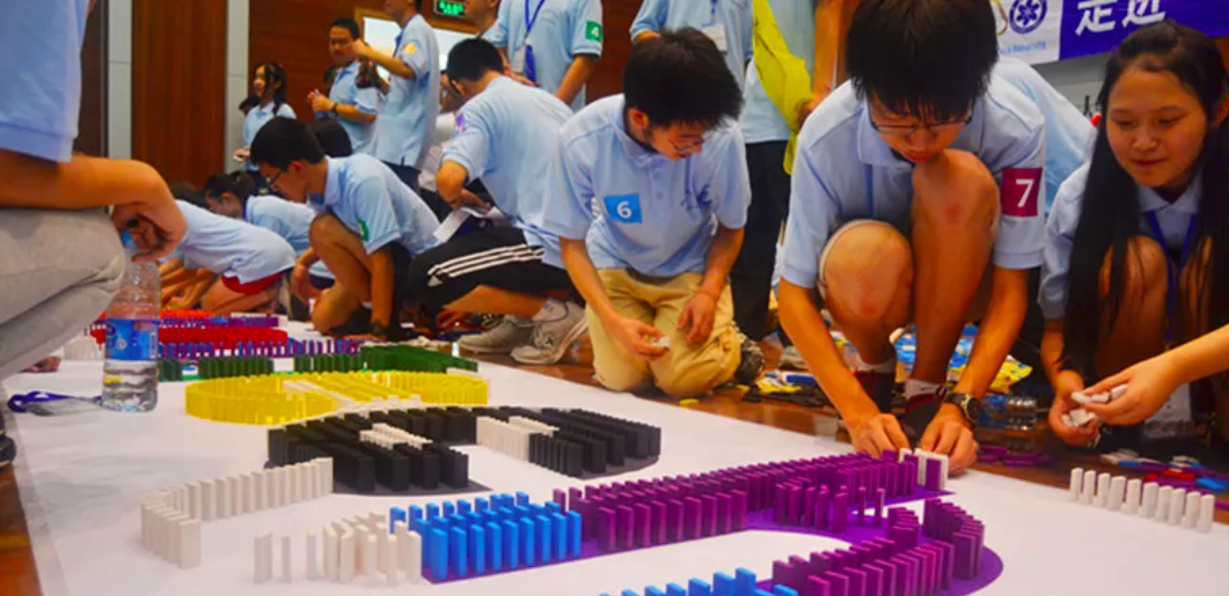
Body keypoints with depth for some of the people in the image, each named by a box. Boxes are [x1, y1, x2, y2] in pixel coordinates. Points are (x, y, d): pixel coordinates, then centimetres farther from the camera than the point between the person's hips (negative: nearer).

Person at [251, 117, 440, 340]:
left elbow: (381, 260, -31)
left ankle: (380, 317, -10)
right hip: (388, 257, 8)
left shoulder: (361, 180, -29)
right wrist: (304, 262, 6)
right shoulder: (321, 184, -4)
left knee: (323, 230, -23)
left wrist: (378, 331, -32)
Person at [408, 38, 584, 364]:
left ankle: (555, 314, -4)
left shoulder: (479, 107, -3)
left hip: (552, 247, -9)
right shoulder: (551, 100, 19)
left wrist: (457, 198, 7)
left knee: (427, 276, -5)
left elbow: (448, 179, -17)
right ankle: (523, 322, 11)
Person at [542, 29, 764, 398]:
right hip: (615, 265, 1)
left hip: (692, 267, -1)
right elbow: (572, 243, -13)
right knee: (621, 377, -15)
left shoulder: (722, 136, -29)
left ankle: (731, 344, 14)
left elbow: (731, 227, -8)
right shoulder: (580, 141, -27)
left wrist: (710, 290, -24)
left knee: (685, 379, -19)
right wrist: (612, 319, -25)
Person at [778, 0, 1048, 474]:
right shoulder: (827, 134, -27)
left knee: (959, 179, -33)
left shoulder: (1017, 128, -27)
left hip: (961, 284, 1)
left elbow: (1011, 287, -22)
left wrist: (962, 404, -35)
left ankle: (928, 387, -15)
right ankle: (874, 365, -1)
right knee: (866, 256, -38)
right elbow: (794, 292, -23)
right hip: (871, 290, 0)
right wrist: (858, 409, -34)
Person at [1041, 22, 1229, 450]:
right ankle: (1126, 431, -13)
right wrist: (1067, 381, -32)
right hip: (1122, 378, 1)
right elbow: (1058, 326, -11)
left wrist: (1172, 367, -50)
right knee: (1134, 260, -25)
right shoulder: (1079, 197, -14)